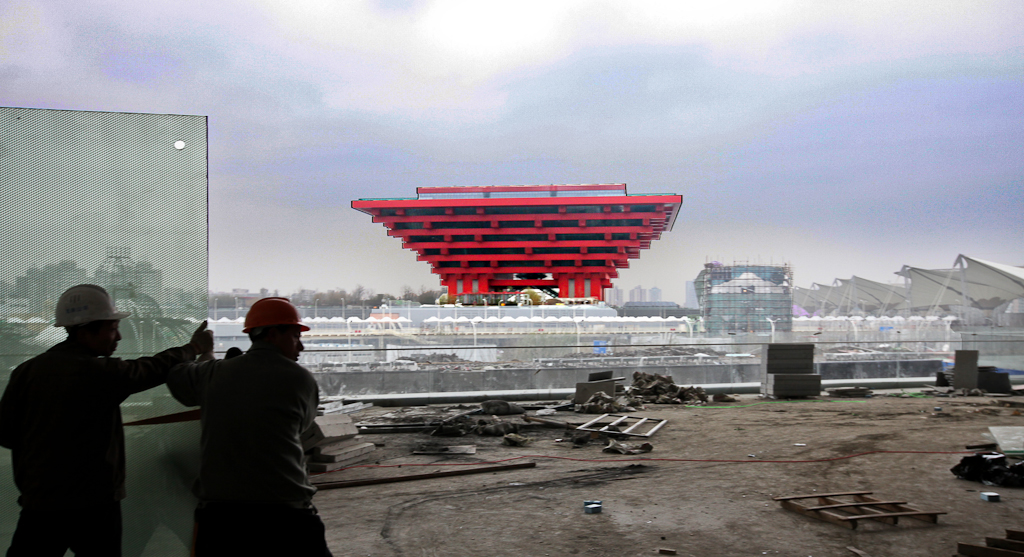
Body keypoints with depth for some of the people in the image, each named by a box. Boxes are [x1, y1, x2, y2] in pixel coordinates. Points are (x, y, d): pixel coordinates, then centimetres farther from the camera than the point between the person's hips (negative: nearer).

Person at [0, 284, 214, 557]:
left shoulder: (26, 371, -1)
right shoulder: (103, 372, -12)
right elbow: (155, 369, 1)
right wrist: (194, 348, 18)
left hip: (37, 503, 4)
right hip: (94, 504, -3)